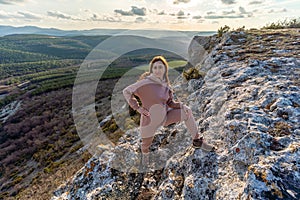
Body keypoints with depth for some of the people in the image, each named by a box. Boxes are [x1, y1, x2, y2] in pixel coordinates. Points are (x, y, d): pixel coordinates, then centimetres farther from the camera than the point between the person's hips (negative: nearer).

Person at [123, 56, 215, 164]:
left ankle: (197, 141, 12)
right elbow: (126, 91, -17)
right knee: (146, 145, 16)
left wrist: (182, 106, -13)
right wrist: (138, 108, -22)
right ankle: (145, 153, 58)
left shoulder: (166, 85, -3)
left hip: (164, 118, 5)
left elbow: (170, 103, 5)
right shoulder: (146, 82, -22)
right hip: (149, 122, -4)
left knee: (187, 112, -4)